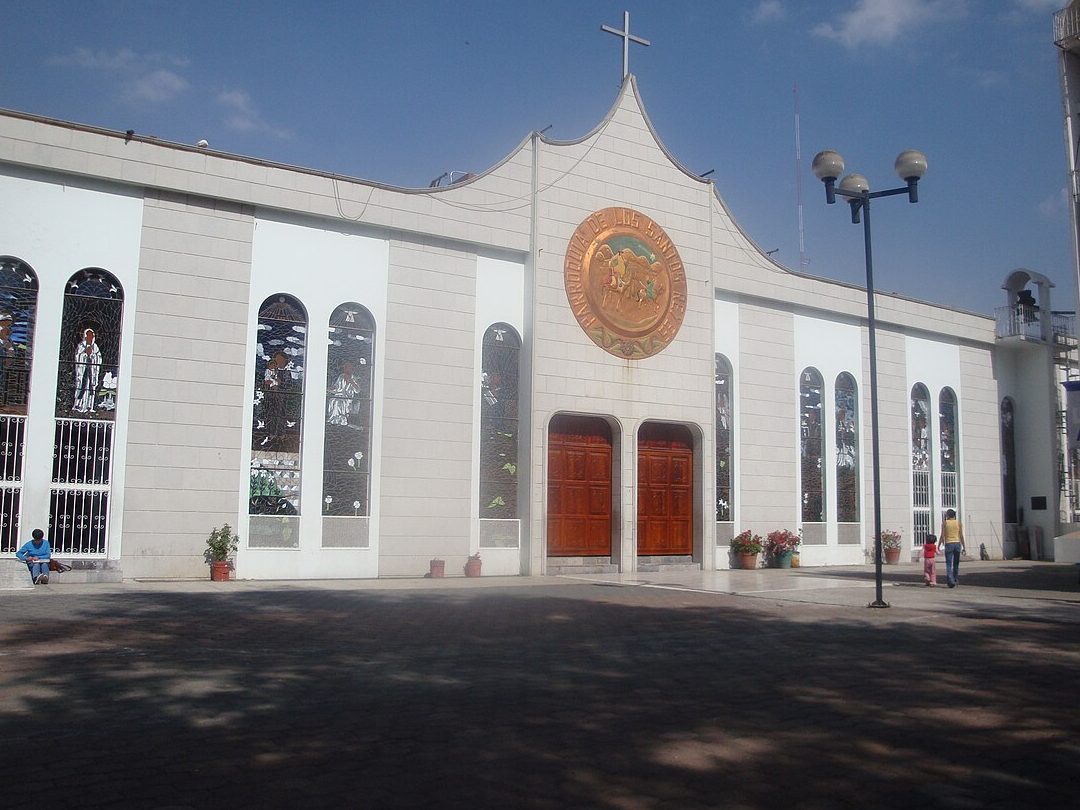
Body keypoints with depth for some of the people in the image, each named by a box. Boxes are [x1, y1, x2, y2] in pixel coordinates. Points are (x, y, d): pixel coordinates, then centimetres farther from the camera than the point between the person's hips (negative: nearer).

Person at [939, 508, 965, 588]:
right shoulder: (958, 523, 5)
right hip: (957, 543, 3)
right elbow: (961, 536, 2)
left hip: (948, 544, -3)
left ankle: (951, 581, -19)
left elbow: (942, 535, -5)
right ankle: (956, 580, 23)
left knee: (949, 564, -4)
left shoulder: (945, 523, -1)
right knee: (956, 564, 17)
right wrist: (963, 547, 6)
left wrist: (939, 545, -1)